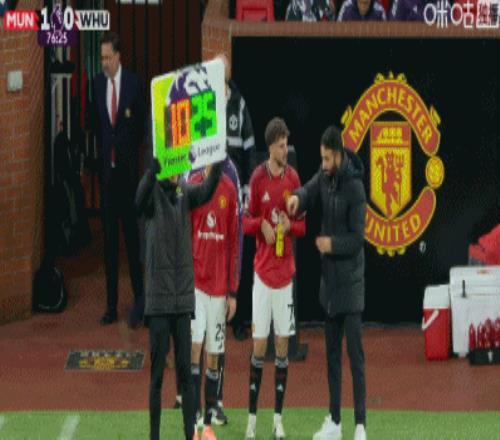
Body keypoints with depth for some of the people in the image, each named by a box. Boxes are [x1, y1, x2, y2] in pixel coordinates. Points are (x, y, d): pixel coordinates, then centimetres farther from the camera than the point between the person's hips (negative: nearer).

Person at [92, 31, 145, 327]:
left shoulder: (133, 83, -8)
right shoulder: (98, 83, 5)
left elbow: (142, 122, 0)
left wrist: (130, 152, 3)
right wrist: (106, 150, 12)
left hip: (128, 169, -4)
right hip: (107, 167, 4)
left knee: (131, 232, -1)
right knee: (109, 237, 6)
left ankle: (139, 299, 9)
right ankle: (112, 305, 9)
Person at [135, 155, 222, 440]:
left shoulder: (184, 193, 7)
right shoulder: (154, 193, -6)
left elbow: (207, 191, -9)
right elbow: (140, 199, -28)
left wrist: (217, 166, -27)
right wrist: (154, 169, -46)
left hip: (183, 298, 3)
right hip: (158, 299, -3)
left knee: (186, 372, 4)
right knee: (157, 374, 0)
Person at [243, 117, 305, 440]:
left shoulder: (293, 178, 2)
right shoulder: (258, 178, -4)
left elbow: (302, 224, 8)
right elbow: (246, 221, 2)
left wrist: (290, 225, -12)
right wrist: (261, 224, -17)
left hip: (285, 272, 2)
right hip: (263, 271, -2)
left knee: (283, 344, 4)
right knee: (259, 344, -2)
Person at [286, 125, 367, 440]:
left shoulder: (355, 188, -17)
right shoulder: (324, 177, 4)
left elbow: (357, 239, -16)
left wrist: (332, 244, -24)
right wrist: (298, 198, -22)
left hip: (350, 281, -8)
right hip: (329, 278, 8)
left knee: (355, 352, -8)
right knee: (332, 351, 13)